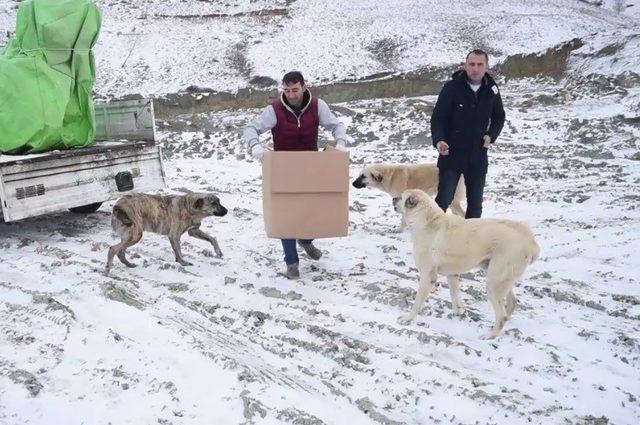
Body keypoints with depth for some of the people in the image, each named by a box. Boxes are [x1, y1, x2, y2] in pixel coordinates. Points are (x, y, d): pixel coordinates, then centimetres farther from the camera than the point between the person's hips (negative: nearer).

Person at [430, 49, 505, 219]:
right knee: (444, 198, -5)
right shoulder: (451, 87, -12)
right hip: (451, 154, -3)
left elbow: (499, 117, 14)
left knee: (475, 201, 11)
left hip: (478, 155, 4)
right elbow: (437, 117, -11)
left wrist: (491, 135, -4)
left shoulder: (491, 90, 0)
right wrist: (438, 140, -28)